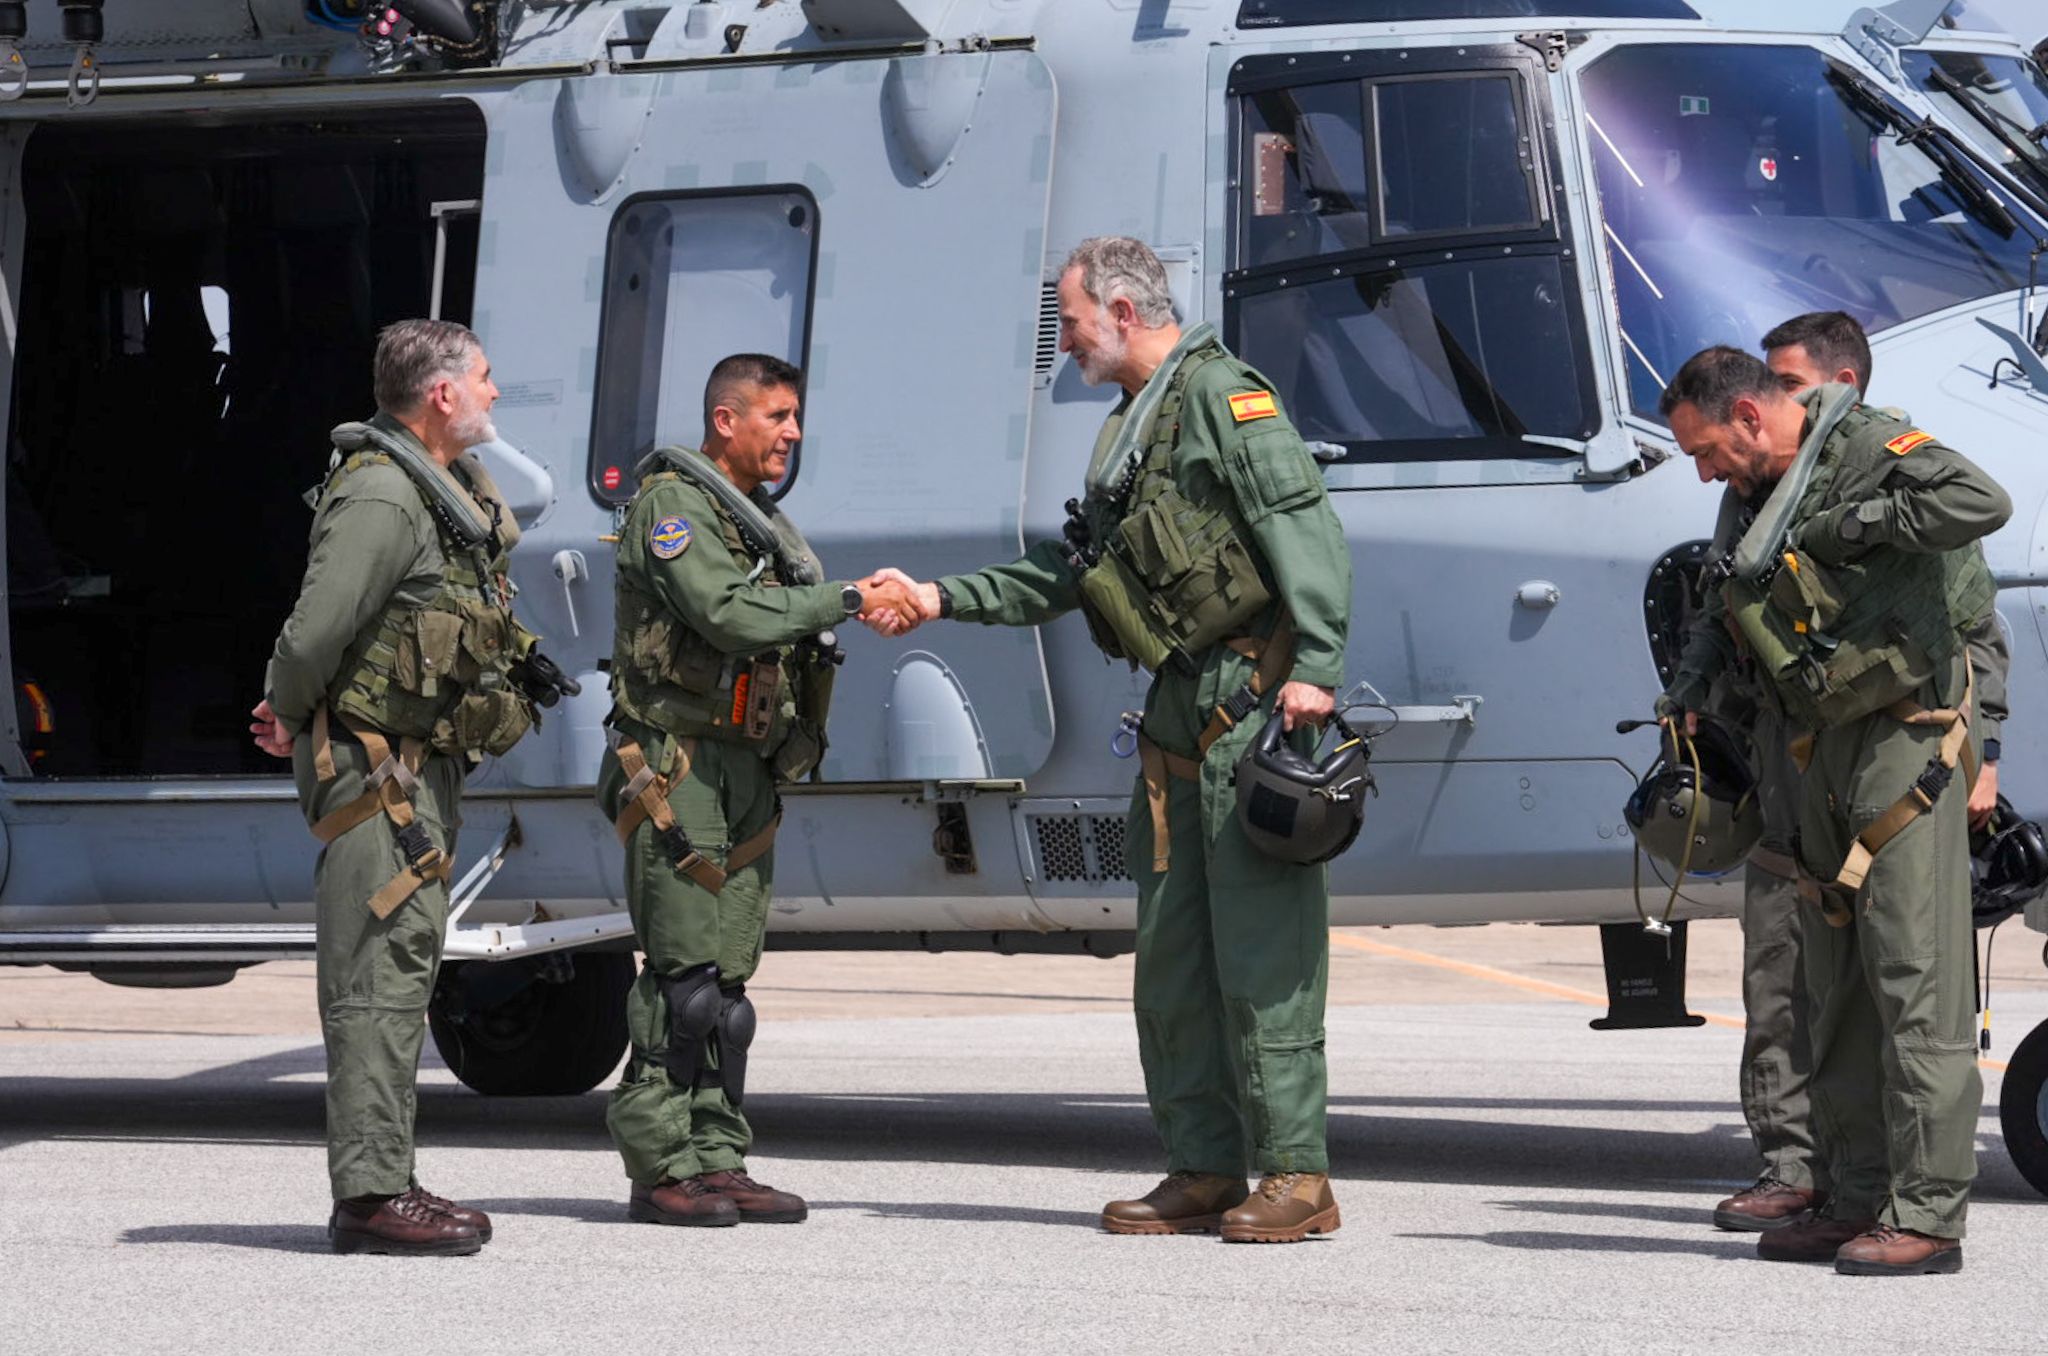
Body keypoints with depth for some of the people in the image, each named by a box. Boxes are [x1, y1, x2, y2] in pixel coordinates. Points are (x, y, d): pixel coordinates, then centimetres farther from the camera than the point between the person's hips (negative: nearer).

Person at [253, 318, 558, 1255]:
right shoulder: (382, 496, -19)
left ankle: (384, 1185, 20)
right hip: (374, 765, -10)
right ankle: (371, 1195, -12)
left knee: (401, 969, 14)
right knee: (380, 973, -11)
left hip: (423, 766, 10)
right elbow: (320, 625, -21)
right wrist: (287, 715, -5)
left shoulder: (452, 490, 14)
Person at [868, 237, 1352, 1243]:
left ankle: (1296, 1178, -10)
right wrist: (942, 599, 23)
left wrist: (1315, 668, -26)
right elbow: (1068, 575, 29)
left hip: (1255, 707, -10)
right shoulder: (1133, 425, 22)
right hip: (1181, 714, 10)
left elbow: (1306, 529, -16)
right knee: (1171, 956, 9)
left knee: (1260, 950, -11)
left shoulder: (1222, 396, -7)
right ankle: (1206, 1172, 13)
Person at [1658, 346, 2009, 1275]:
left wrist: (1864, 523, -19)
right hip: (1825, 752, 9)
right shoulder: (1754, 495, 16)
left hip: (1905, 741, -9)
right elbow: (1727, 603, 32)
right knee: (1839, 989, 10)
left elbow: (1981, 502, -26)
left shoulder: (1871, 451, -10)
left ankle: (1927, 1215, -14)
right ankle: (1859, 1199, 16)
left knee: (1915, 979, -11)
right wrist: (1693, 679, 16)